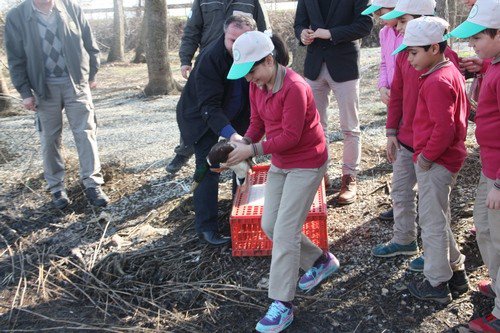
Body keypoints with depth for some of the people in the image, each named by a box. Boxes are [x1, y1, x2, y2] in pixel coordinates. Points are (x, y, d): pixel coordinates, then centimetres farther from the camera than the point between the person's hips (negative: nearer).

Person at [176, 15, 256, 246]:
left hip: (235, 115, 6)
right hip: (202, 117, -5)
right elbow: (209, 106, -36)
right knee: (208, 168, -11)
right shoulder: (210, 58, -32)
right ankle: (206, 227, -2)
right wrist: (230, 134, -49)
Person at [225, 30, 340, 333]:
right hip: (280, 163, 9)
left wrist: (252, 150, -28)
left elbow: (290, 136, -26)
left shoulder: (294, 88, -26)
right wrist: (245, 139, -15)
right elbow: (258, 121, 5)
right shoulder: (257, 84, 0)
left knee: (285, 232, -9)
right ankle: (321, 261, 34)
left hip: (306, 164, -9)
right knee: (269, 225, 13)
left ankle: (282, 306, 4)